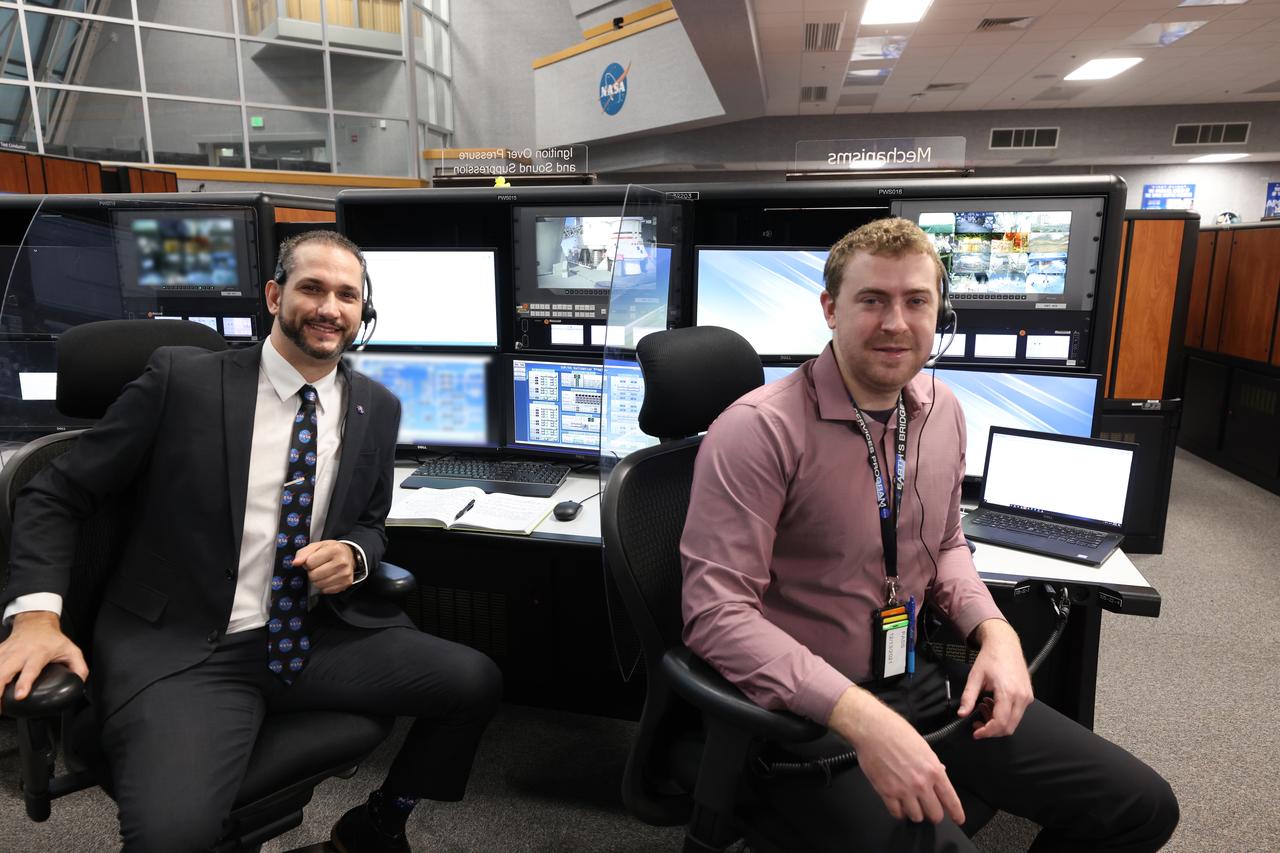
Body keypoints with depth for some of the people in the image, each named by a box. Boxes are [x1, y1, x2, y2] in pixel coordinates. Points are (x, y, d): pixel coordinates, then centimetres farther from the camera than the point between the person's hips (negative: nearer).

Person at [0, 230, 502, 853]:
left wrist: (353, 555, -6)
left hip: (320, 636, 4)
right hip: (181, 649, -3)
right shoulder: (182, 377, -5)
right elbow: (56, 496, 1)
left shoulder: (377, 408, 5)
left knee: (475, 681, -11)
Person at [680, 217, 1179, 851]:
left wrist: (994, 629, -2)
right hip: (806, 710, -6)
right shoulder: (759, 430, -21)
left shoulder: (942, 411, 3)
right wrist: (860, 717, -32)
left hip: (919, 681, 7)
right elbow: (716, 611, -25)